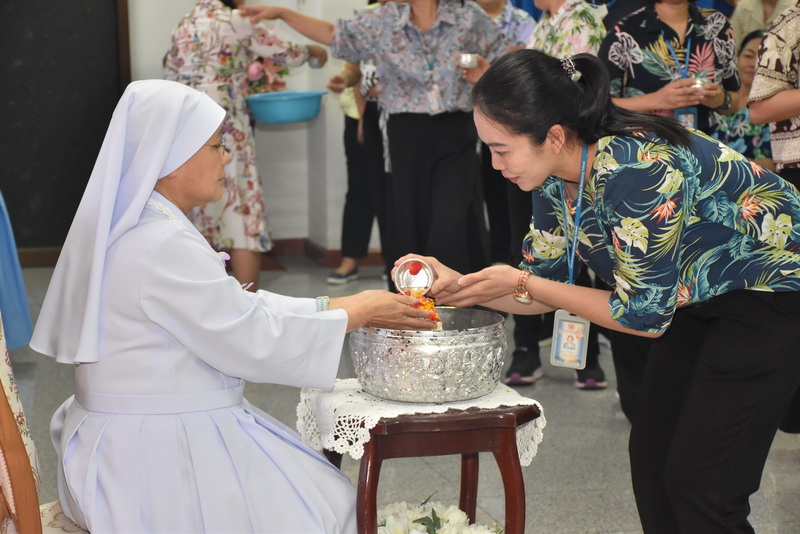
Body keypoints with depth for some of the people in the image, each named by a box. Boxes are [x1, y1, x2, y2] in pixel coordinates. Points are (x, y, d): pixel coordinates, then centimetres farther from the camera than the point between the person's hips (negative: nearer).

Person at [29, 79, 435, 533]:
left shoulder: (132, 230, 8)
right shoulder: (163, 247, -24)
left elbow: (239, 308, 10)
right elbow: (251, 339, -20)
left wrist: (344, 305, 5)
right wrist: (360, 314, -8)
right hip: (159, 455, -10)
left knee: (325, 494, 17)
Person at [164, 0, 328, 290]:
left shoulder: (183, 26, 13)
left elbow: (171, 83, 16)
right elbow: (286, 54, 4)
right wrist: (313, 51, 25)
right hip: (223, 132, -6)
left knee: (199, 222, 12)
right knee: (243, 222, -1)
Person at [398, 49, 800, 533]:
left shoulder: (637, 171, -34)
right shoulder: (555, 176, -9)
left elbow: (646, 315, -25)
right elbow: (546, 285, 1)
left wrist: (519, 284, -24)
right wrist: (458, 284, -16)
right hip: (702, 294, 8)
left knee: (700, 484, -6)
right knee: (651, 455, 9)